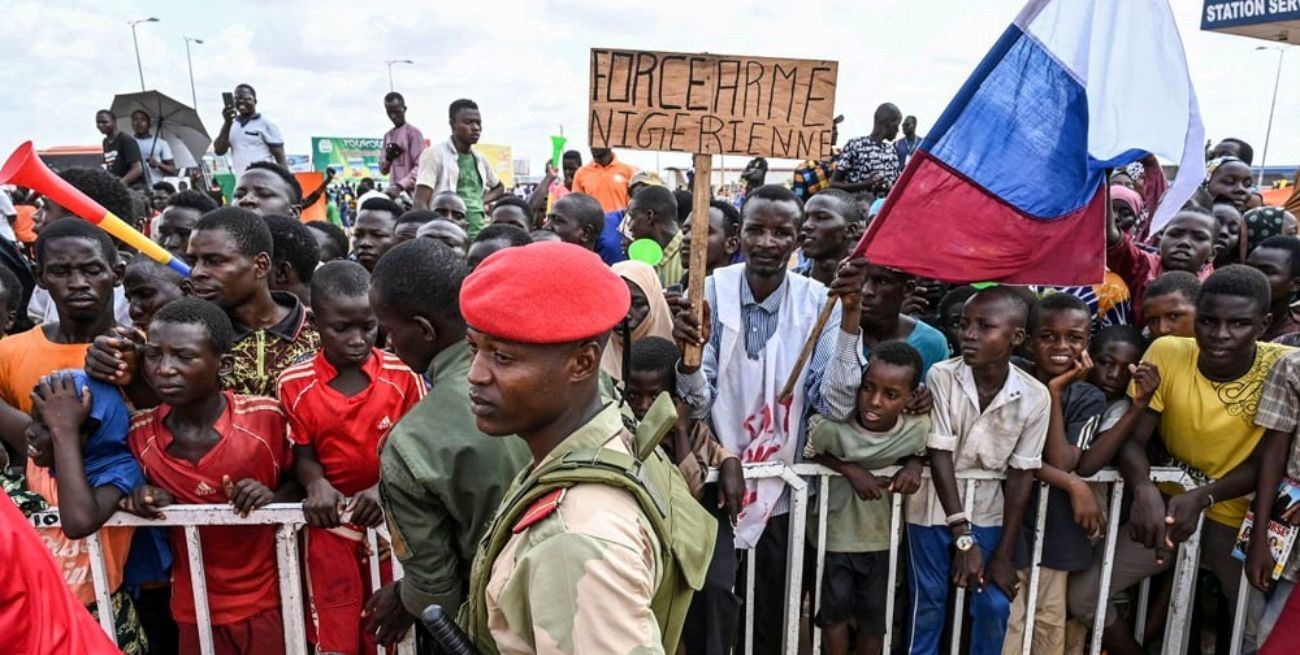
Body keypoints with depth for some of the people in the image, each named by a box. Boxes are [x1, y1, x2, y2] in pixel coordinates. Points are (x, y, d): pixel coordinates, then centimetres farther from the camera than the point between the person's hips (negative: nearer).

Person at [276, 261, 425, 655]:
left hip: (392, 522, 0)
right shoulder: (295, 385, -6)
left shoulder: (403, 376, -9)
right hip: (332, 524, 0)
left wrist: (385, 487, -22)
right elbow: (302, 455, -1)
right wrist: (317, 485, -21)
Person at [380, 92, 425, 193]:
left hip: (411, 192, -6)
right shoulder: (387, 135, 19)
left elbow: (420, 167, -11)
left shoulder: (413, 132, -2)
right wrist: (388, 157, 0)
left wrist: (401, 185, -23)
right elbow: (383, 170, 22)